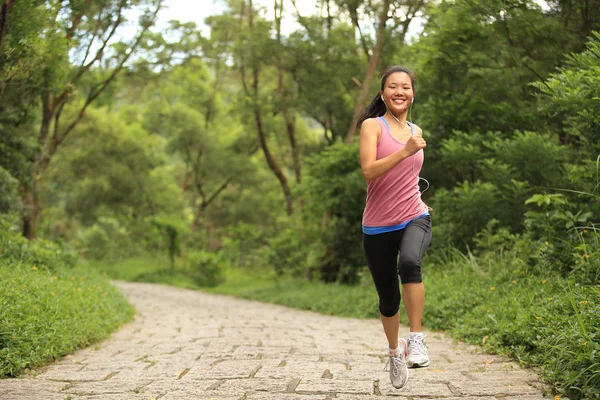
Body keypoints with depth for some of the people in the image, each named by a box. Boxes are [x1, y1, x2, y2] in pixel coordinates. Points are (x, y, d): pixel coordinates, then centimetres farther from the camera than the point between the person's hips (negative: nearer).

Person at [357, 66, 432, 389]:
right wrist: (406, 150, -25)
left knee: (409, 263, -33)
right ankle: (394, 351, 35)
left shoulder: (415, 131, 12)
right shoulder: (372, 125, -2)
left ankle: (416, 339, -25)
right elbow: (368, 170, -18)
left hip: (414, 219, 2)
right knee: (388, 299, 8)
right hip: (378, 226, -1)